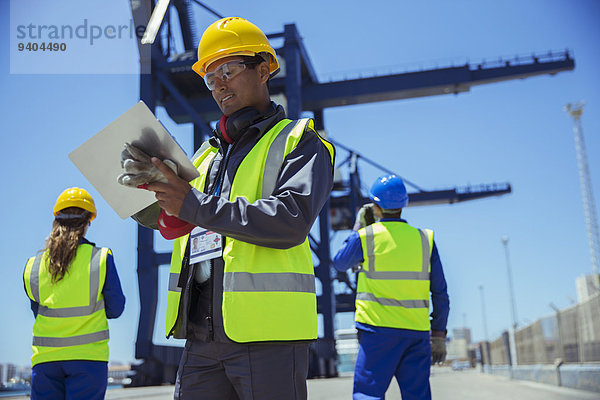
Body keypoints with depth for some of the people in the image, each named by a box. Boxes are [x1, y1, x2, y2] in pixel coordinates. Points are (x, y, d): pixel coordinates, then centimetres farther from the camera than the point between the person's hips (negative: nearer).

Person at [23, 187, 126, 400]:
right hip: (88, 357, -3)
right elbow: (115, 309, 1)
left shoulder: (33, 265, 3)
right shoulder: (101, 258, -6)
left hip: (45, 359, 3)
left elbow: (38, 311, 12)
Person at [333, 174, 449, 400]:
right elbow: (440, 294, 6)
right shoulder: (424, 239, 5)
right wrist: (439, 335, 12)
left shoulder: (365, 237, -3)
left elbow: (339, 263, 17)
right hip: (417, 332, 3)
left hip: (379, 330, -3)